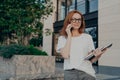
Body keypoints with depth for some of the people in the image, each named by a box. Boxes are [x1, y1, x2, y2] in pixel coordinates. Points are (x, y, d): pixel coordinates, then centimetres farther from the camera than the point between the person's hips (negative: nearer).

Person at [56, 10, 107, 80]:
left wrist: (97, 56, -12)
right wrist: (69, 36, -6)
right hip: (70, 73, -1)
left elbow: (91, 60, 9)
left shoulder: (88, 37, 9)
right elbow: (65, 55, -11)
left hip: (87, 72, 1)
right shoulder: (62, 38, 7)